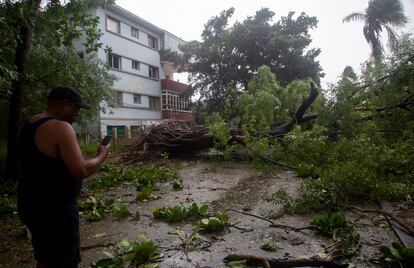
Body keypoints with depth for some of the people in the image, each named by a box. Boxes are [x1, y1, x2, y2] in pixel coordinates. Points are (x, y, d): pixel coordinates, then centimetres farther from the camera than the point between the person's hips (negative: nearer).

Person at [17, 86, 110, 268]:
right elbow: (81, 171, -26)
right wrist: (101, 156, -9)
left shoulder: (28, 125, 7)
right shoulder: (61, 127, -21)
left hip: (31, 205, 9)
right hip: (55, 209, -9)